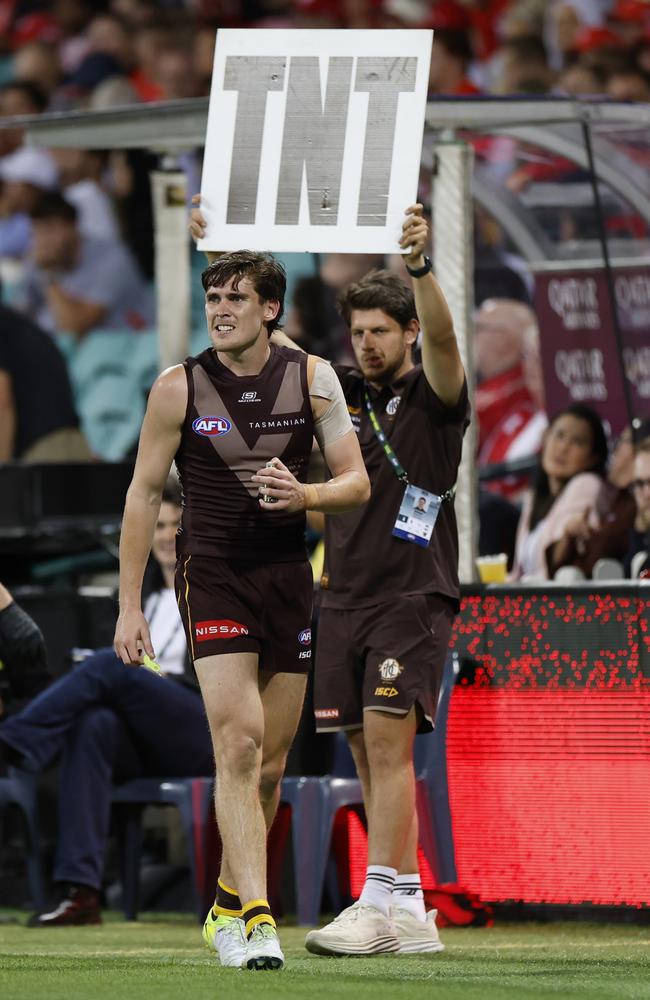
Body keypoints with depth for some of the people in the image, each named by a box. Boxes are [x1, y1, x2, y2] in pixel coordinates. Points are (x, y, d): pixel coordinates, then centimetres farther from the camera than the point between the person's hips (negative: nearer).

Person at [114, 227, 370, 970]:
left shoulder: (312, 379, 2)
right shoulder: (180, 387, -2)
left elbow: (356, 484, 4)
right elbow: (143, 493, 3)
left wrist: (305, 496, -18)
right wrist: (129, 605, 0)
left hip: (288, 576, 3)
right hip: (213, 575, -3)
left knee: (270, 759, 8)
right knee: (239, 742, -18)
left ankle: (227, 907, 25)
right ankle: (253, 918, -23)